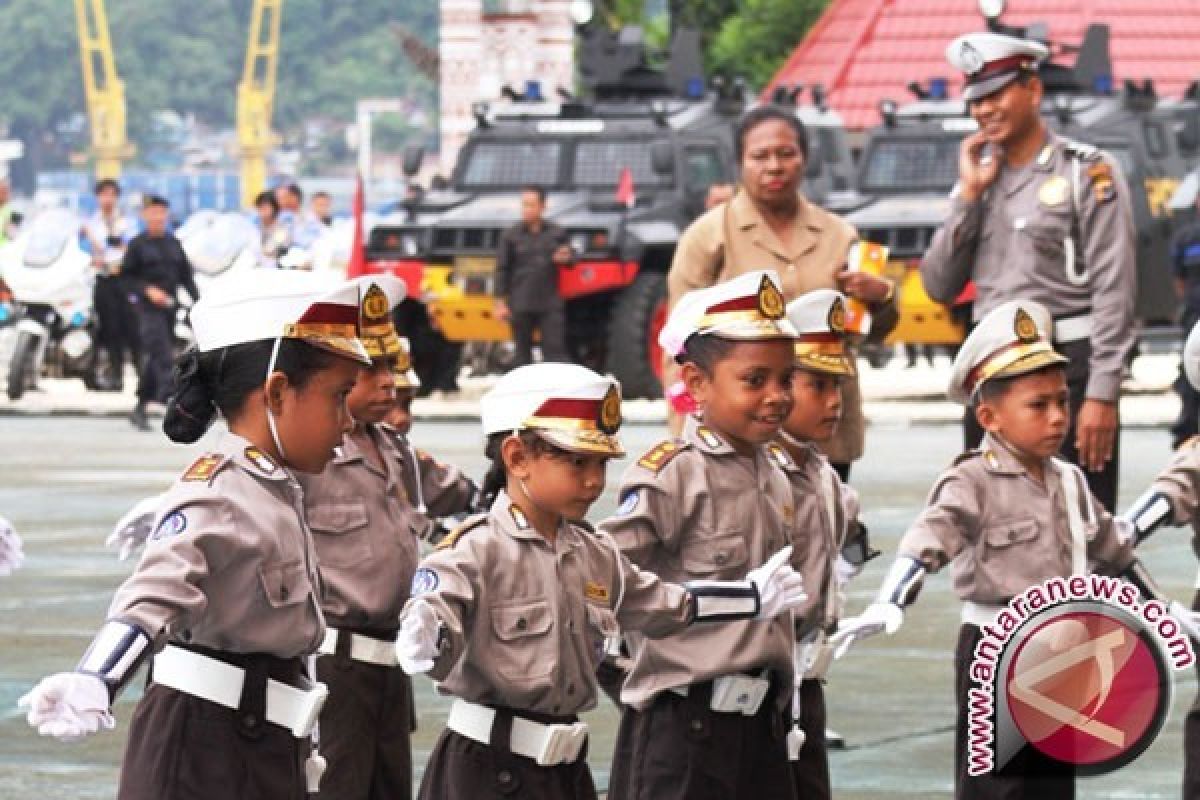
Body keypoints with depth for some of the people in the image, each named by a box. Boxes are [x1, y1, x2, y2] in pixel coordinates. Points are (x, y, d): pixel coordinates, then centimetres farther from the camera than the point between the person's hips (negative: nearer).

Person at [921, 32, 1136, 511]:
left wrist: (1102, 393, -17)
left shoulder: (1086, 172, -4)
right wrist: (970, 195, 1)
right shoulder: (978, 177, 14)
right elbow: (939, 288, 10)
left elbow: (1115, 288, -10)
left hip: (1068, 367, -6)